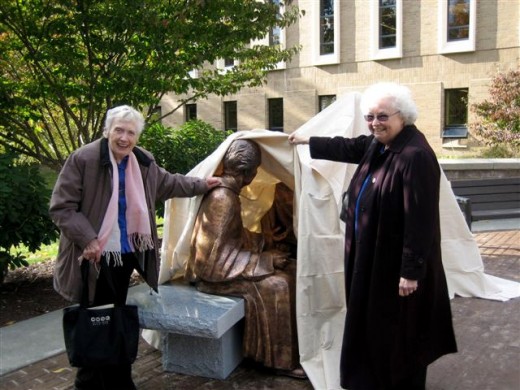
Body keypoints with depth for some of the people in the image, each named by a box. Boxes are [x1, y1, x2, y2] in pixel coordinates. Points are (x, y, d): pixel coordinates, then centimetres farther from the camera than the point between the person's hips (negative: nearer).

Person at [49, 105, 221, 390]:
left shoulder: (143, 162, 3)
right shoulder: (82, 160, -15)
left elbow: (169, 183, 22)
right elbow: (61, 207, -14)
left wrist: (202, 185, 26)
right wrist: (87, 239, -22)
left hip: (126, 254, 6)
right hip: (95, 257, -5)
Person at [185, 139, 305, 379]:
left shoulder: (228, 192, 6)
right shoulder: (222, 198, -24)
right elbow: (215, 256, -25)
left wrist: (267, 240, 19)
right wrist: (266, 260, -21)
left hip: (227, 260, 9)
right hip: (216, 271, -9)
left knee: (288, 270, 1)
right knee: (275, 285, -20)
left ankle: (294, 346, 9)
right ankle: (281, 359, -5)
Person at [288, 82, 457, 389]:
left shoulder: (415, 156, -25)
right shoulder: (378, 144, 3)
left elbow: (420, 220, -26)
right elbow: (348, 147, 24)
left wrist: (411, 271, -25)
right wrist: (307, 141, 33)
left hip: (397, 260, -10)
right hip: (373, 255, 10)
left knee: (398, 328, 7)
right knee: (373, 321, 22)